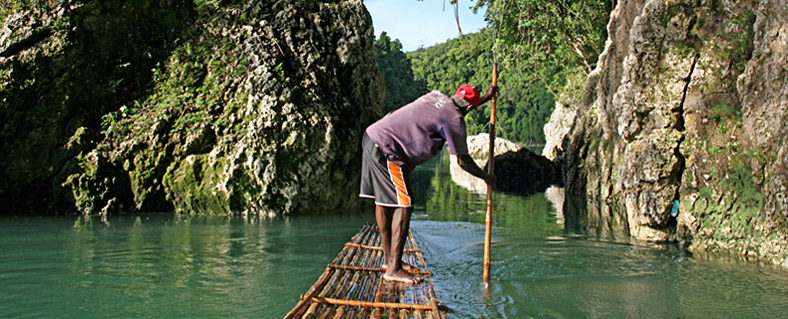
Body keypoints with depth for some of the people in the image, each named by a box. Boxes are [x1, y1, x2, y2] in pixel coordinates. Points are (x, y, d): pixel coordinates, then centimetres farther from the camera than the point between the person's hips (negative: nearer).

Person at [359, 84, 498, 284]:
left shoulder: (437, 96, 17)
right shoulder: (454, 119, -7)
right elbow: (462, 161, -1)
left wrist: (486, 98, 47)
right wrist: (486, 177, 13)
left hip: (372, 135, 10)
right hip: (386, 149, -10)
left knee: (383, 200, 15)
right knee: (403, 204, -8)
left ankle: (389, 259, 26)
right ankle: (394, 269, -8)